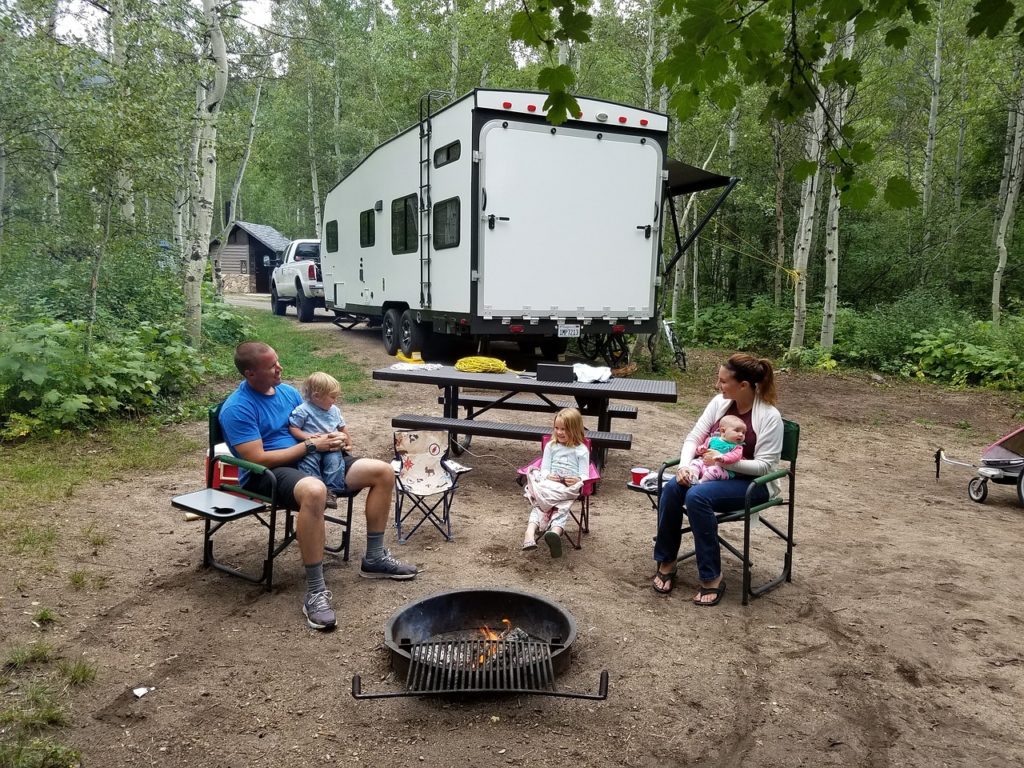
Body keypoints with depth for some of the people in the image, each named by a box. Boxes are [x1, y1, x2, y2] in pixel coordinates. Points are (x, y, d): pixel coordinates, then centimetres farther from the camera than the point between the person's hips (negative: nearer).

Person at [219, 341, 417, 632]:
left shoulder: (287, 391, 11)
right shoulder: (237, 409, -13)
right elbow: (258, 459, -19)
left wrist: (332, 439, -3)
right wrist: (310, 445, -17)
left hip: (311, 460, 8)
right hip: (266, 474, -8)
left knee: (383, 472, -3)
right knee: (314, 490, -44)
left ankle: (374, 558, 8)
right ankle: (315, 591, -33)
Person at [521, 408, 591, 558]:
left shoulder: (581, 450, 9)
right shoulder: (551, 446, 17)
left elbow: (584, 474, 4)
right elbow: (544, 469, 13)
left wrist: (578, 480, -20)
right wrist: (548, 476, -12)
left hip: (570, 488, -2)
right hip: (550, 483, 2)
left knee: (562, 507, -31)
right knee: (540, 504, -27)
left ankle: (555, 532, -57)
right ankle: (530, 532, -48)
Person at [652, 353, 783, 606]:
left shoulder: (769, 416, -15)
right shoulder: (719, 402, 0)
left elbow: (764, 466, -17)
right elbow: (694, 437, 0)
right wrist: (684, 465, -18)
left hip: (751, 482, -5)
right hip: (712, 471, 5)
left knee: (697, 496, -33)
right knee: (672, 488, -25)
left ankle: (712, 578, -21)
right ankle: (666, 562, -10)